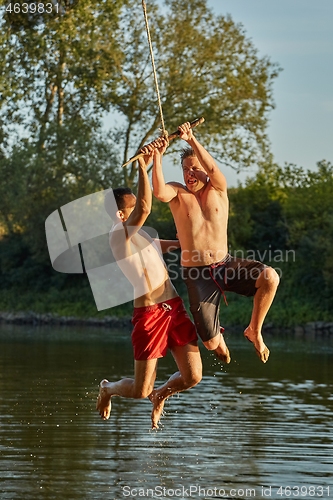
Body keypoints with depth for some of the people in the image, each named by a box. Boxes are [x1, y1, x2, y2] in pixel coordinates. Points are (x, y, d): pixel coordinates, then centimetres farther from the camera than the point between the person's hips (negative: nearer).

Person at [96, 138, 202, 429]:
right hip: (150, 315, -8)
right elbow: (145, 207, -31)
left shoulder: (138, 233, 15)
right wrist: (142, 166, -33)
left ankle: (162, 394, 30)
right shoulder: (119, 233, -13)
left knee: (192, 377, -4)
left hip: (175, 308, 8)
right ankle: (108, 389, 36)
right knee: (140, 392, 0)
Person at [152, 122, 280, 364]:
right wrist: (157, 156, -30)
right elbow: (159, 191, -22)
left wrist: (192, 140, -30)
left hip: (226, 265, 1)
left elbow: (212, 168, -20)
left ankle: (254, 331, -5)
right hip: (198, 275, -1)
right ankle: (219, 337, 36)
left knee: (270, 277, -30)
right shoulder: (178, 193, 2)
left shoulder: (218, 190, 3)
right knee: (211, 343, -8)